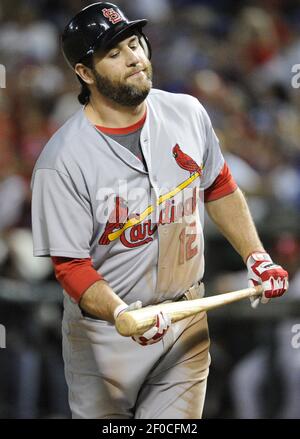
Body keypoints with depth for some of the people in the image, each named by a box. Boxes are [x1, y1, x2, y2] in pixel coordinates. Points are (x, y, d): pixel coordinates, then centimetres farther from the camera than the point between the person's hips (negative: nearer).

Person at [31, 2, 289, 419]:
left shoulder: (188, 114, -3)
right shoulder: (63, 160, -19)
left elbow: (219, 188, 14)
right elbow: (70, 264, -18)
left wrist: (255, 256, 7)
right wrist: (122, 314, -34)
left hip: (187, 321, 4)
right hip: (106, 333, -3)